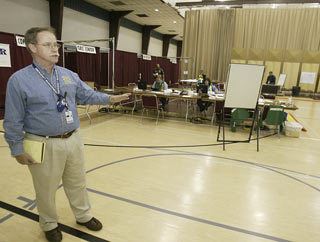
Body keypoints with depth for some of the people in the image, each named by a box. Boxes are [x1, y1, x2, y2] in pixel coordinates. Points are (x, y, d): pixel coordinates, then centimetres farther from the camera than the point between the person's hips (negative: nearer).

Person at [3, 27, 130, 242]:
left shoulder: (69, 75, 4)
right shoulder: (19, 80, -11)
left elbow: (87, 95, 13)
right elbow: (13, 121, -8)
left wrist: (110, 99, 2)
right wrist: (18, 150, -6)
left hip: (74, 140, 5)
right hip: (45, 145, -4)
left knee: (78, 183, 20)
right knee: (46, 189, 14)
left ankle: (84, 216, 42)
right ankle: (49, 224, 41)